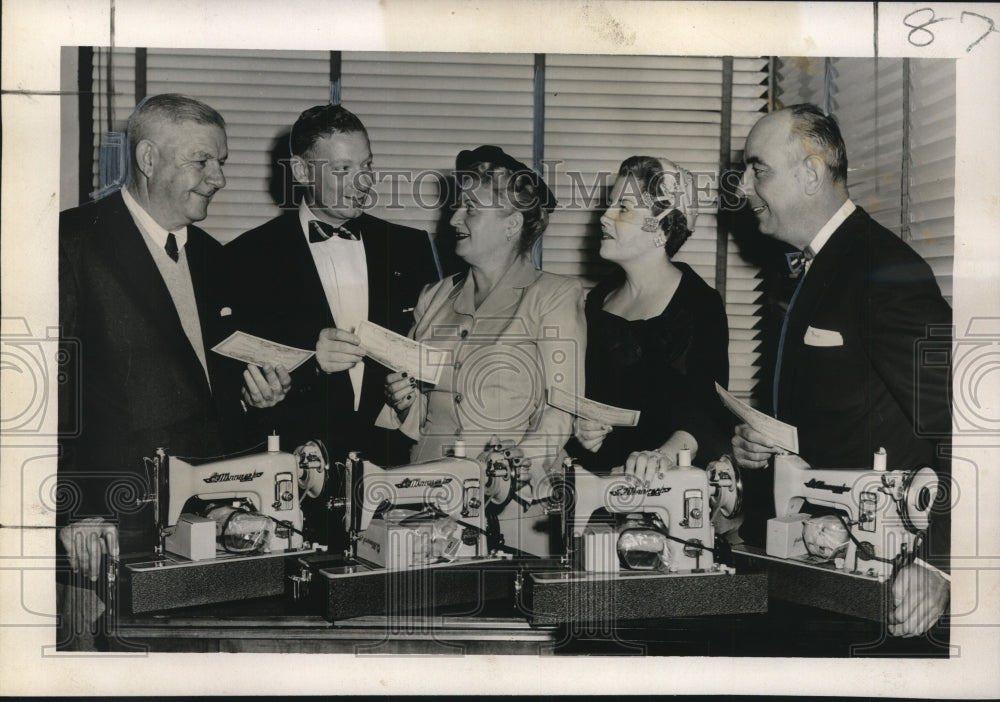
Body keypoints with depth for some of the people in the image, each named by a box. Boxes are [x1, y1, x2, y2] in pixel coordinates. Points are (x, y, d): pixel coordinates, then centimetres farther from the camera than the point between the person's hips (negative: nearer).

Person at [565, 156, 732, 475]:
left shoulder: (700, 304, -4)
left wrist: (665, 454, -26)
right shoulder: (600, 298, 14)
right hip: (595, 471, 4)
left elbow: (708, 411, -10)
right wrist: (579, 424, 2)